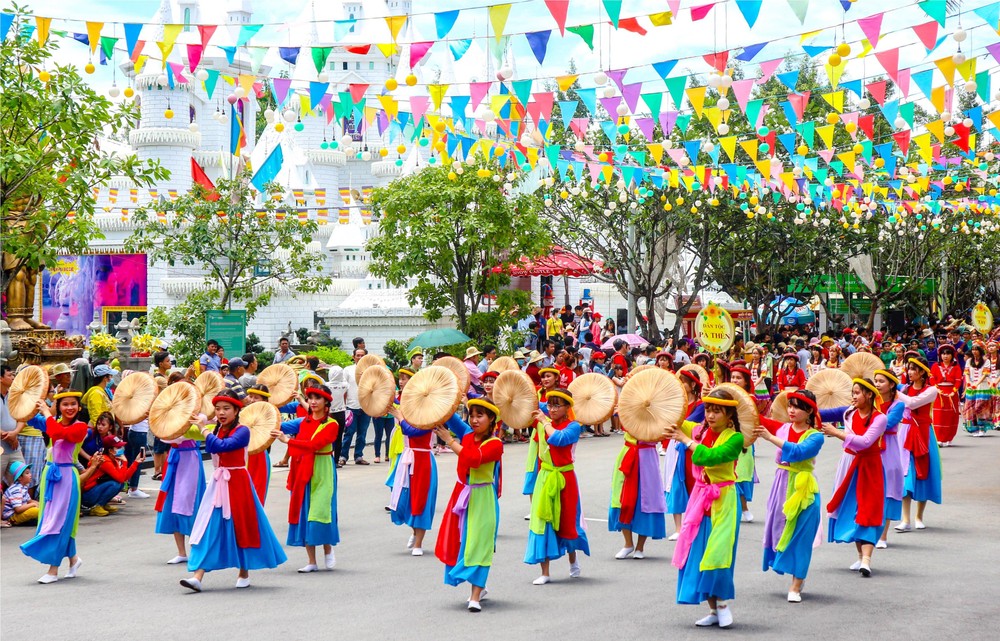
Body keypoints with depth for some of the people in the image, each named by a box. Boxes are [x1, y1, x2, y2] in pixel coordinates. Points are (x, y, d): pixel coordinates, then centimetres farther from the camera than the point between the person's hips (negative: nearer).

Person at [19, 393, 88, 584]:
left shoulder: (80, 427, -12)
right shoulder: (55, 423, 8)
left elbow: (58, 433, -27)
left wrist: (47, 413, -19)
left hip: (66, 476, -7)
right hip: (51, 474, 7)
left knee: (58, 521, -7)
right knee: (50, 519, 12)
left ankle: (53, 570, -4)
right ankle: (73, 558, 28)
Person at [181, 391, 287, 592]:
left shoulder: (242, 431, -12)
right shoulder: (216, 430, 10)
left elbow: (221, 446, -26)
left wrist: (204, 429, -16)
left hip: (237, 483, -6)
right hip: (218, 483, 6)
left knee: (241, 528, 5)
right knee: (209, 529, -3)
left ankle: (244, 574, 23)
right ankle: (197, 576, -10)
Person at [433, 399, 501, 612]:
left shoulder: (494, 444, -13)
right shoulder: (467, 435, 6)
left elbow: (473, 459, -29)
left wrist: (450, 440, -24)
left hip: (483, 500, -7)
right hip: (462, 495, 7)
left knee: (478, 544, -9)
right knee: (461, 541, 11)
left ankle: (475, 596, -10)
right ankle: (479, 588, 26)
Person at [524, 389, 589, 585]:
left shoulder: (572, 426, -10)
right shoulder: (542, 423, 4)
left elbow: (558, 439, -26)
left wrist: (545, 422, -18)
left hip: (563, 479, -3)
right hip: (544, 478, 3)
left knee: (567, 521, 10)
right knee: (542, 522, -3)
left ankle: (573, 561, 37)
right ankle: (544, 573, 1)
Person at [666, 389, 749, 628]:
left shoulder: (735, 438, -12)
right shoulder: (700, 431, 6)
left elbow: (711, 456, -26)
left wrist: (687, 440, -20)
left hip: (722, 501, -6)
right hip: (700, 498, 6)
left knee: (717, 552, -9)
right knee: (698, 552, 5)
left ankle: (722, 603, 11)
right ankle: (713, 610, 15)